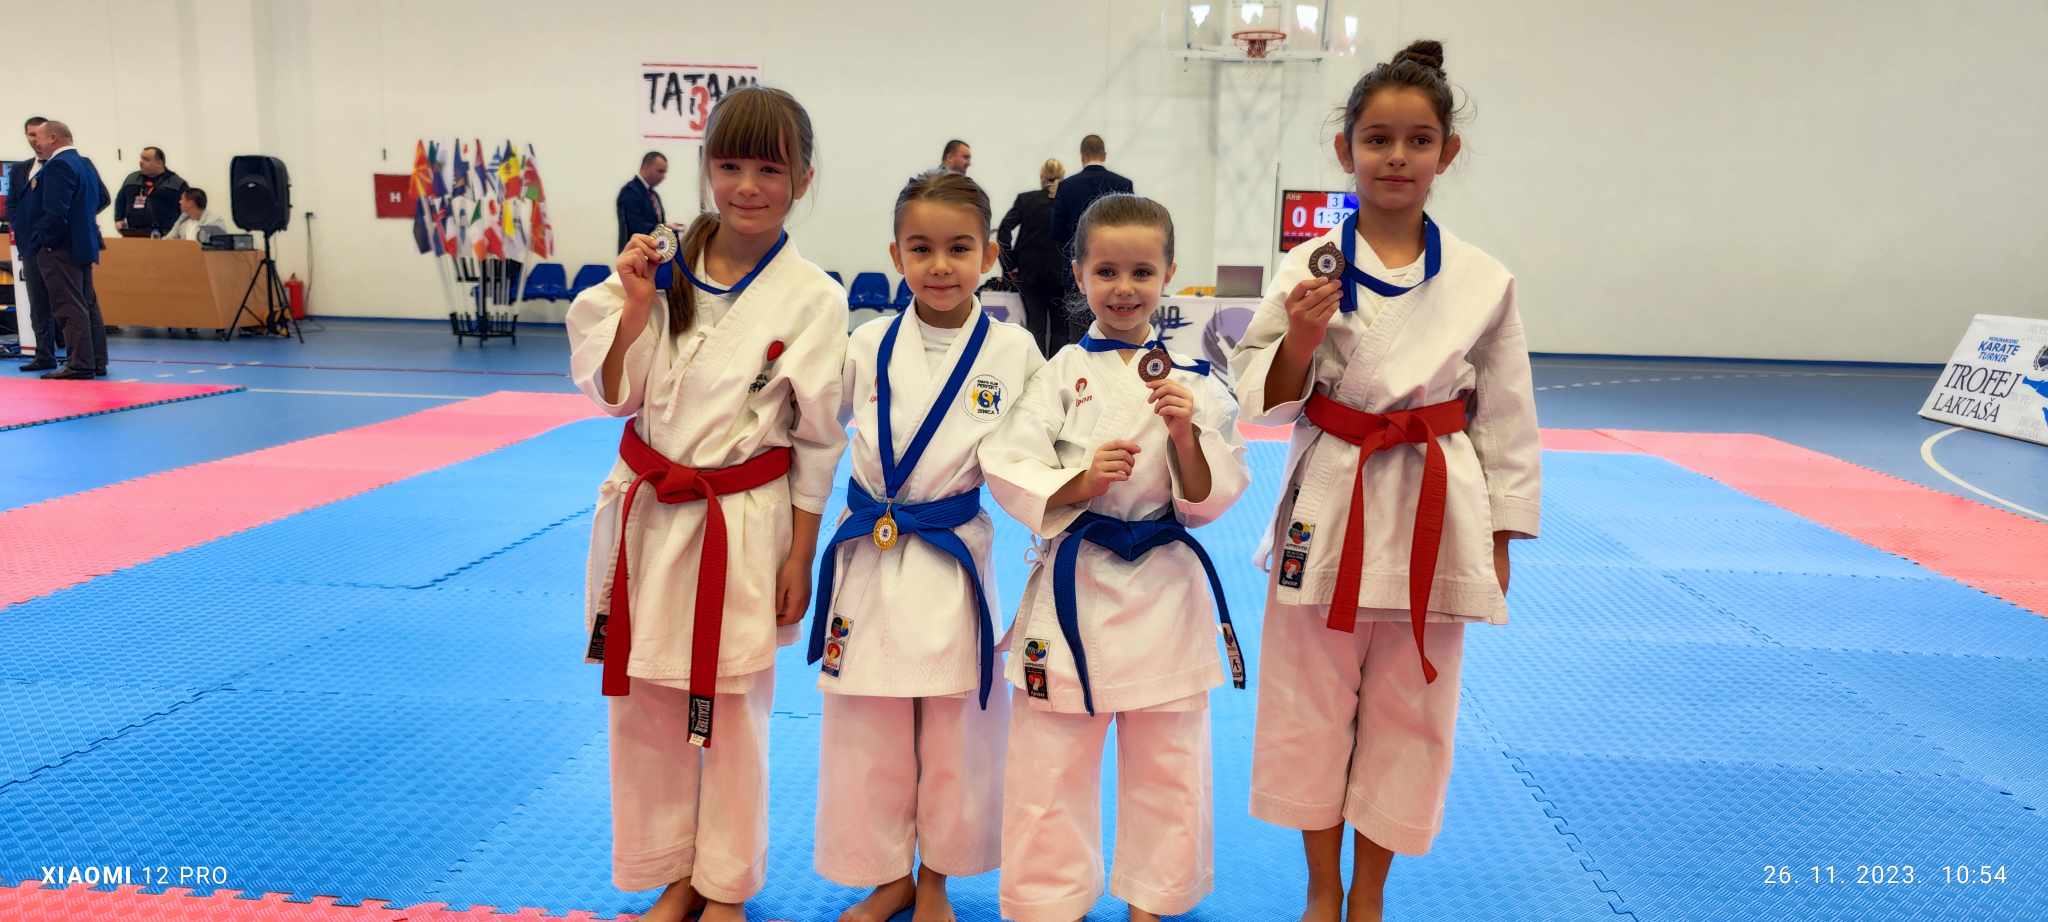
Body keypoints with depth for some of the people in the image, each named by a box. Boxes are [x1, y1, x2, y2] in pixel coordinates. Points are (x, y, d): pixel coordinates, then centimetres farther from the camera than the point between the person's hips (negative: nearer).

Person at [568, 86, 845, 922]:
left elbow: (819, 441, -5)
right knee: (645, 707, 13)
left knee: (731, 714, 10)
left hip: (743, 529, -3)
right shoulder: (665, 271, 0)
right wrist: (635, 306, -11)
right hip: (647, 515, 4)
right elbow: (614, 394, 3)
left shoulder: (812, 298, -9)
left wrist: (799, 558, -5)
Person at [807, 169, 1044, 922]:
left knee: (956, 738, 12)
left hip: (957, 562, -1)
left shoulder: (1013, 351, -6)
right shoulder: (870, 345, -2)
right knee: (868, 739, 13)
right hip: (870, 562, 2)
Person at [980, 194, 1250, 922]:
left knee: (1168, 765, 15)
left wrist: (1186, 434, -18)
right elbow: (1007, 472, -7)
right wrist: (1080, 481, -21)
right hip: (1073, 587, -1)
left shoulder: (1195, 381, 0)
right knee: (1050, 765, 9)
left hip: (1166, 589, 1)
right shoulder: (1061, 374, -2)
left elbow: (1210, 499, -2)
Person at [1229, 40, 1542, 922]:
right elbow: (1264, 400, -1)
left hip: (1435, 517, 1)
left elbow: (1505, 419, 4)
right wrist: (1300, 338, -19)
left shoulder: (1483, 280, -1)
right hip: (1330, 508, 0)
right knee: (1309, 711, 10)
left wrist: (1499, 542, 4)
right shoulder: (1308, 266, -5)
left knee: (1408, 716, 11)